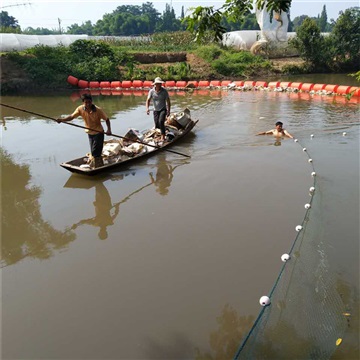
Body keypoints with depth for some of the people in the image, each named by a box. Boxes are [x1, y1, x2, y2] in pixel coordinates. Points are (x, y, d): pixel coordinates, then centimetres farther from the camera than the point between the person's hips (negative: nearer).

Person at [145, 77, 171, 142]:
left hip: (163, 109, -3)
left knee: (161, 121, -26)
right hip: (156, 110, 3)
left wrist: (168, 110, -6)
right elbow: (148, 100, -5)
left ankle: (163, 136, -16)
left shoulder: (164, 91, -9)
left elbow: (168, 101, -3)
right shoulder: (151, 91, -5)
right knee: (157, 125, 3)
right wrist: (147, 108, -21)